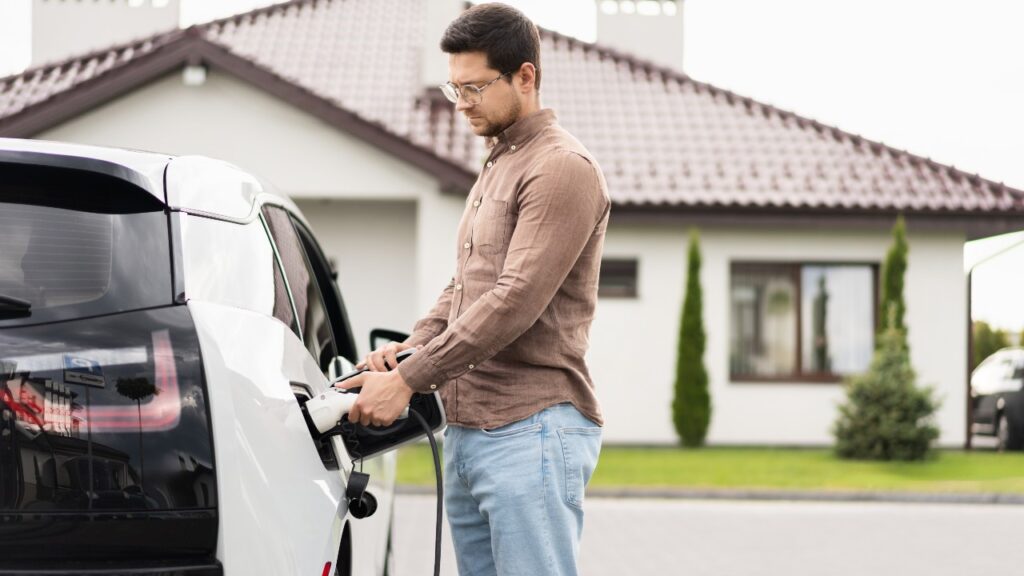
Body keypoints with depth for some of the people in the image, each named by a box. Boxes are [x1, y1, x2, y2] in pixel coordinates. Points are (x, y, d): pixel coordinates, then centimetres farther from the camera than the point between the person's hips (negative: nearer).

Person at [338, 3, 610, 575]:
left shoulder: (562, 168, -10)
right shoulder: (495, 168, 22)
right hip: (467, 432, 9)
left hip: (531, 433, -9)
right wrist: (413, 346, 6)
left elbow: (515, 301, -18)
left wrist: (408, 379, -17)